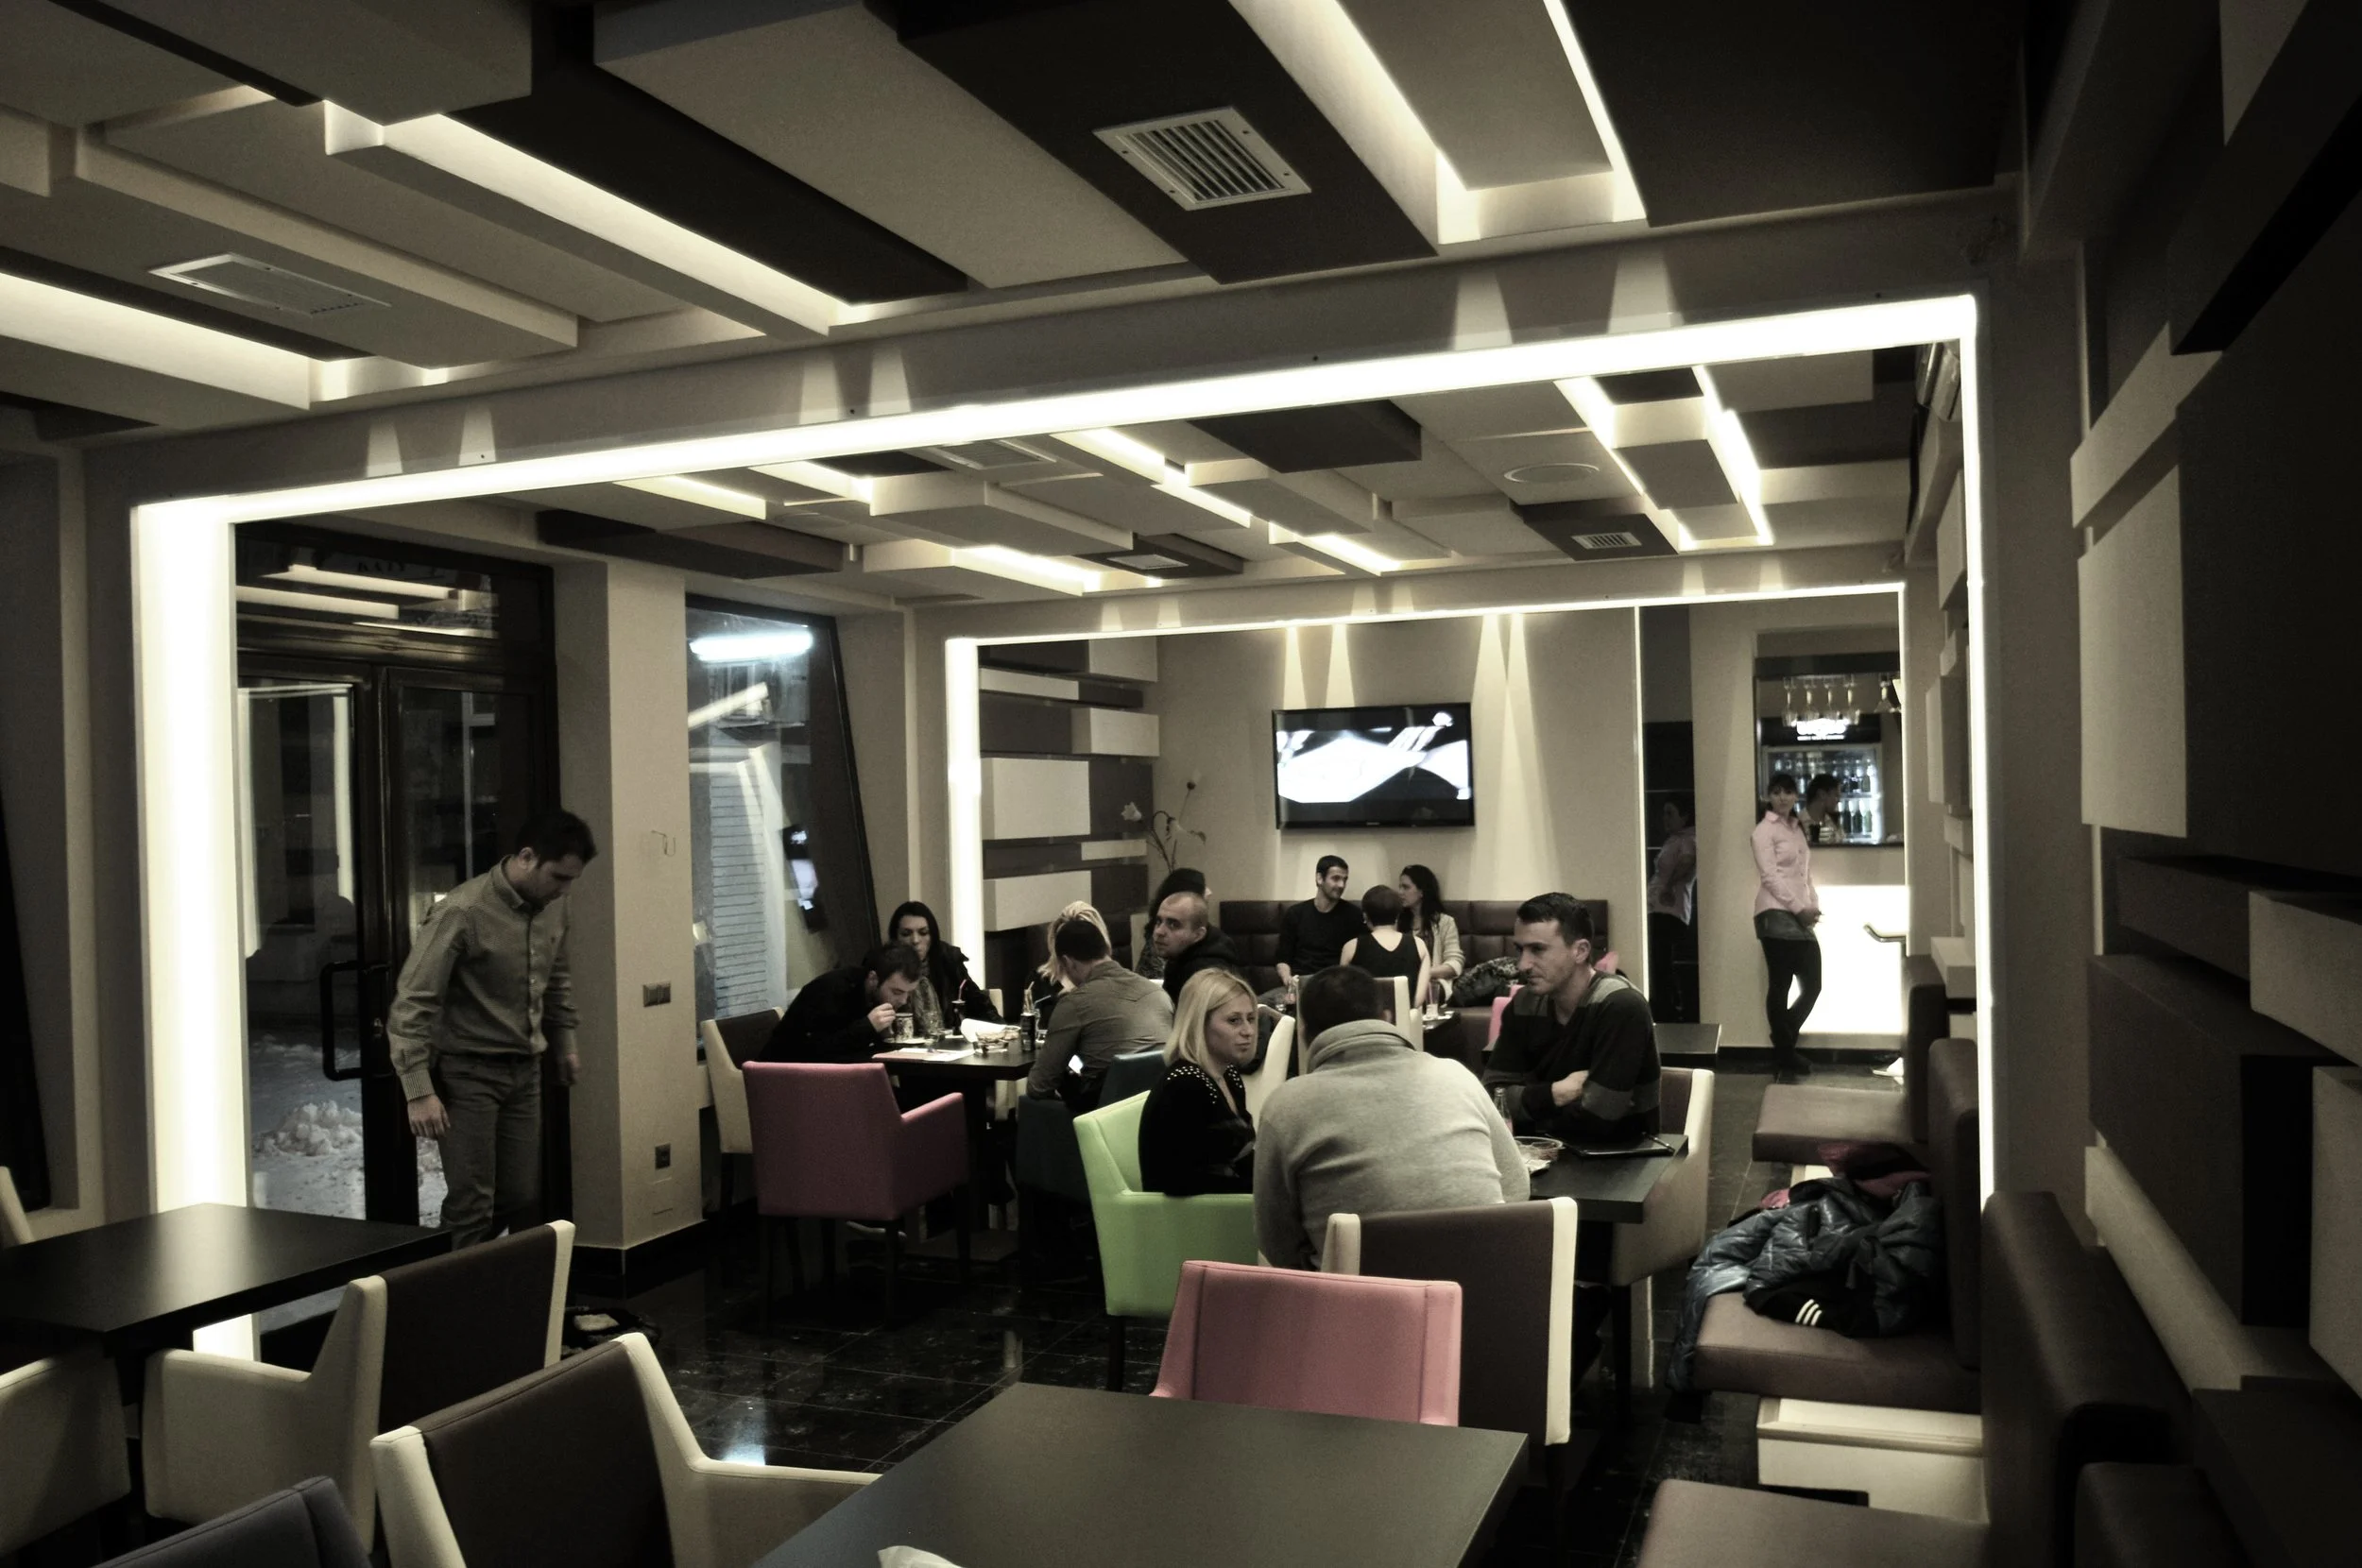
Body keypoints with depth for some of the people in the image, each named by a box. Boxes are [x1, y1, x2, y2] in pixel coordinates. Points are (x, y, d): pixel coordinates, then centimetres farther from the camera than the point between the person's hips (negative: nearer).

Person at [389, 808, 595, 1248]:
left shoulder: (553, 906, 2)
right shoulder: (462, 912, -19)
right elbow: (412, 1003, -19)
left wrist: (565, 1042, 23)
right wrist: (420, 1092, -22)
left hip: (524, 1071, 7)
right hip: (468, 1073, -7)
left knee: (523, 1202, 8)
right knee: (473, 1208, -5)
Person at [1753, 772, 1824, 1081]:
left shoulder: (1797, 828, 20)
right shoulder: (1764, 830, -4)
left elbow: (1805, 874, 20)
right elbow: (1770, 877, -12)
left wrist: (1814, 905, 4)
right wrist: (1800, 908, -14)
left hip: (1801, 917, 8)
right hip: (1777, 915, -8)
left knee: (1812, 985, 6)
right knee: (1780, 986, -4)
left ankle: (1784, 1045, 24)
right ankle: (1783, 1058, 6)